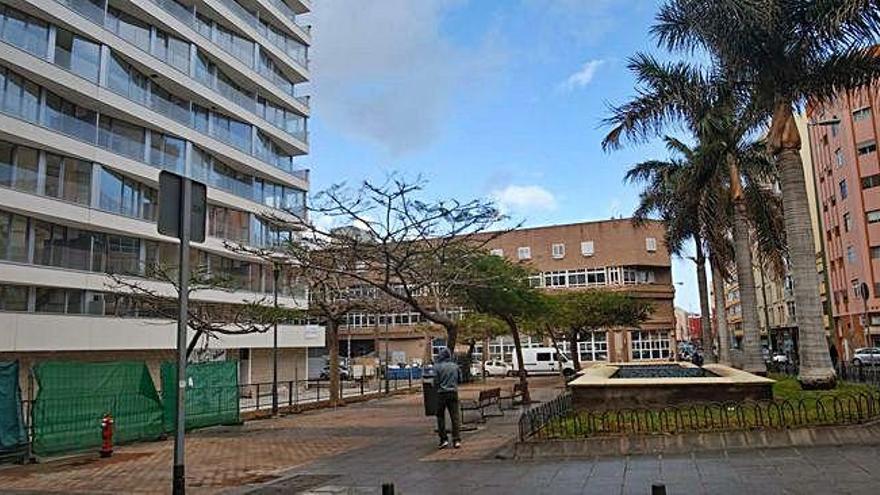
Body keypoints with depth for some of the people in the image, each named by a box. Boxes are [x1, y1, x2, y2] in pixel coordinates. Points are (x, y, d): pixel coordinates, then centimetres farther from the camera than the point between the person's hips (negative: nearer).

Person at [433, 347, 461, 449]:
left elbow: (435, 381, -6)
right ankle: (457, 440, 3)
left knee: (440, 417, 10)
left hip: (442, 394, -2)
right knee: (455, 416, 5)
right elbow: (459, 379, 10)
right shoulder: (455, 366, 3)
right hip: (453, 392, 3)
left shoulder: (437, 366, -7)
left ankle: (444, 439, 8)